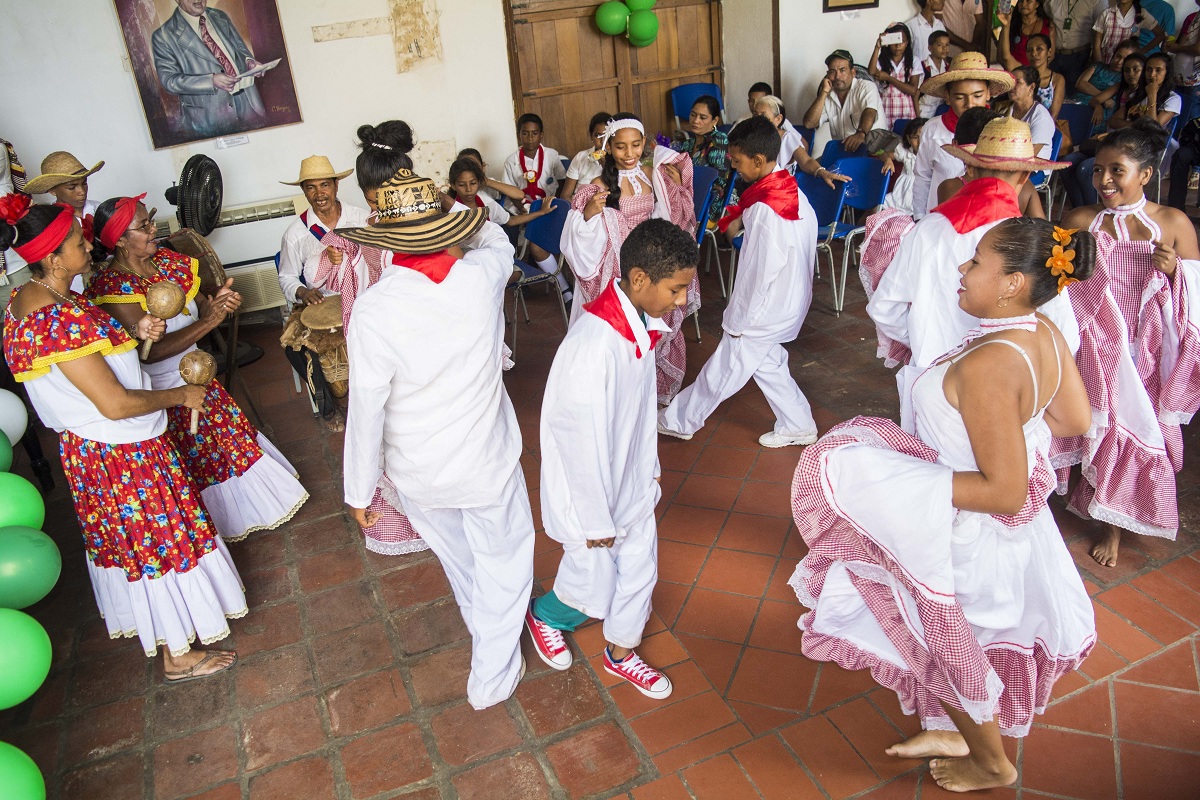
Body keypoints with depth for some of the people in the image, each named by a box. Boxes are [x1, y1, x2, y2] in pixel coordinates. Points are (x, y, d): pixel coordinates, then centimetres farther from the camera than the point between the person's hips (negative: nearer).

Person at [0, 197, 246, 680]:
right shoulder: (58, 319, -30)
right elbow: (115, 404, -29)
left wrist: (132, 335, 1)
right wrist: (180, 396, -15)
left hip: (88, 448, 10)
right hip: (121, 454, -10)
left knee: (128, 541, 26)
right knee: (160, 542, 6)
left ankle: (146, 621, 47)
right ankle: (177, 655, 22)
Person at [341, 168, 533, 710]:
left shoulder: (373, 310, -24)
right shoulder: (481, 276, -19)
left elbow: (367, 410, -18)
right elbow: (499, 241, 8)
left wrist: (359, 489, -5)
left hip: (417, 469, 1)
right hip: (487, 460, 0)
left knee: (455, 554, 28)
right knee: (503, 558, 21)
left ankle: (485, 626, 57)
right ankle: (492, 676, 32)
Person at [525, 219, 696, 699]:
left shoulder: (640, 323, -7)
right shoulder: (594, 346, -35)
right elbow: (585, 443, -26)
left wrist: (649, 471, 16)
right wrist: (596, 522, -16)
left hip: (632, 481, 8)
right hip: (592, 491, -7)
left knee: (639, 572, 21)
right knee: (594, 590, 13)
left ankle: (621, 654, 46)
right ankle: (542, 616, 46)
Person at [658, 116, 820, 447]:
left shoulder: (765, 210, -29)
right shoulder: (791, 191, -1)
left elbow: (762, 274, -25)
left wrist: (739, 321, -15)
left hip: (764, 312, -9)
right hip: (789, 303, 9)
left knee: (721, 371, 8)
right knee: (767, 364, 23)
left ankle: (680, 421, 26)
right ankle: (798, 425, 32)